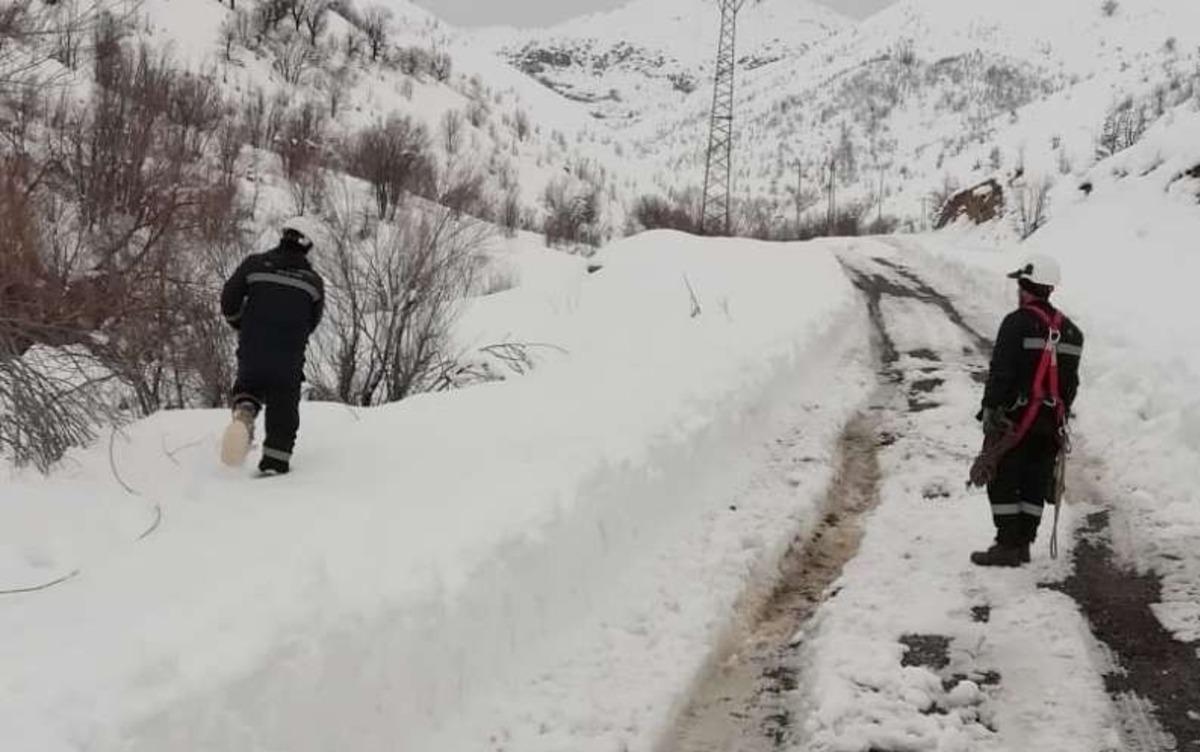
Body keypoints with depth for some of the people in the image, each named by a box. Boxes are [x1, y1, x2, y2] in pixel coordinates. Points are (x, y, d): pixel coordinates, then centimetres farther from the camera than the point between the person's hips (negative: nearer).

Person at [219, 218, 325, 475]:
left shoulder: (255, 265, 1)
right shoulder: (314, 281, 4)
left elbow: (229, 301, 0)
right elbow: (313, 321, 10)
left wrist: (241, 326, 18)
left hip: (251, 350, 1)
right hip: (290, 357, -1)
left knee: (249, 386, 27)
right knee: (283, 411, 12)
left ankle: (243, 415, -4)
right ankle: (274, 463, 11)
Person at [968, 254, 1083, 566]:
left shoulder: (1017, 323, -12)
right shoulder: (1070, 331, 11)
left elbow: (1001, 372, -15)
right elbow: (1071, 381, 15)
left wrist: (991, 408, -10)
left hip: (1015, 417, -7)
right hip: (1050, 421, 7)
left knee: (1002, 481, 0)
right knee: (1035, 482, 11)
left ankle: (1008, 546, -1)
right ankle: (1023, 544, 16)